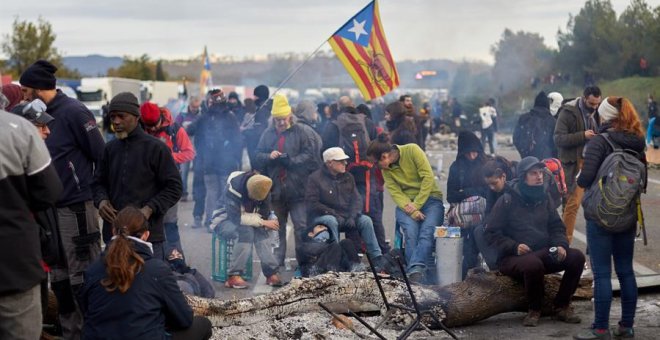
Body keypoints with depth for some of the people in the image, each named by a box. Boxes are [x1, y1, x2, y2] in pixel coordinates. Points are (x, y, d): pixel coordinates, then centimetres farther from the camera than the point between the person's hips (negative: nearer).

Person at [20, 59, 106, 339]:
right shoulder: (45, 115, 11)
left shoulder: (73, 112, -13)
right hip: (53, 208, 8)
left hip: (77, 208, -8)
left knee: (81, 279, -4)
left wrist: (93, 193, -6)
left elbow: (102, 156, -13)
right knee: (60, 279, 13)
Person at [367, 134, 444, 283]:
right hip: (406, 203, 3)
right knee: (411, 231, -28)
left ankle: (415, 270, -45)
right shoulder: (385, 169, 5)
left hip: (430, 198, -3)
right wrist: (411, 211, -23)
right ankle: (426, 272, -36)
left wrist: (416, 205, -15)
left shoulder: (412, 150, -8)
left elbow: (428, 177, -12)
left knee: (427, 231, -30)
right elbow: (395, 192, -5)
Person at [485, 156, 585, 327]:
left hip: (544, 253, 6)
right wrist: (514, 247, -20)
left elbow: (556, 227, 15)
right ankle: (534, 310, -13)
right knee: (533, 264, -39)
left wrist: (560, 245, -7)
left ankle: (562, 306, -2)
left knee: (576, 257, -16)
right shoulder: (507, 200, -7)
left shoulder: (543, 197, 9)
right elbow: (492, 232, -6)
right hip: (513, 257, -6)